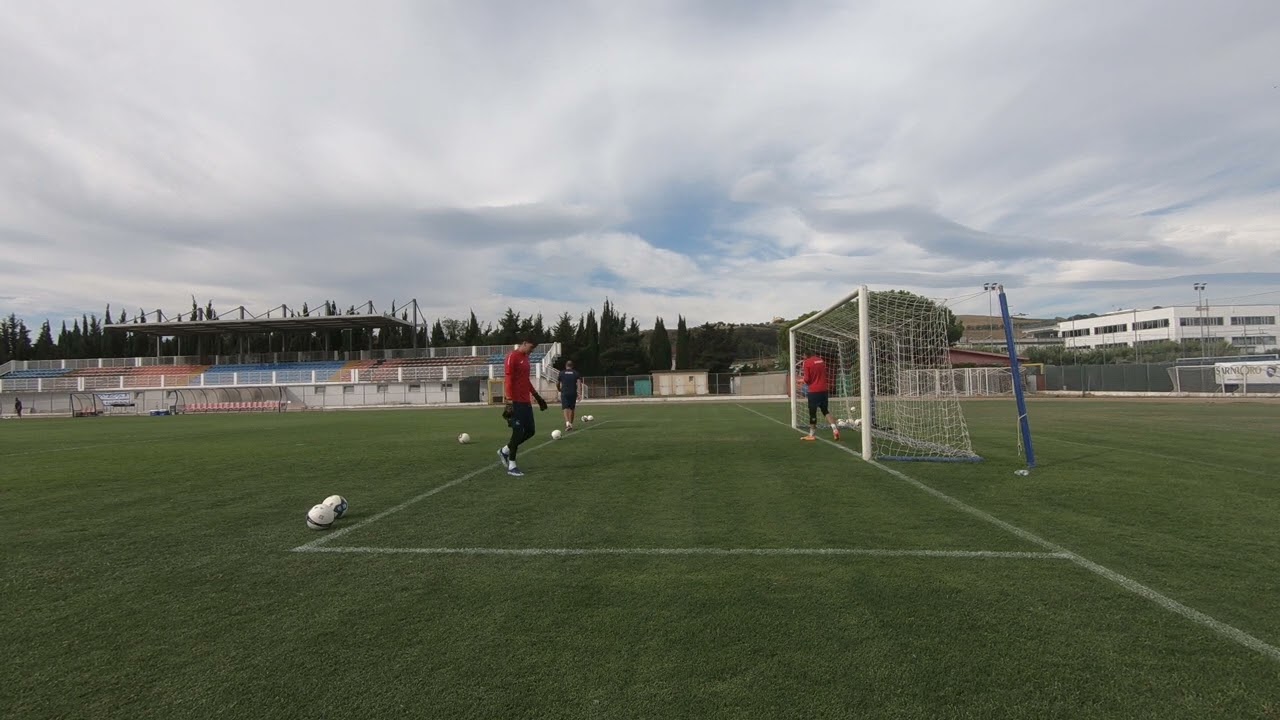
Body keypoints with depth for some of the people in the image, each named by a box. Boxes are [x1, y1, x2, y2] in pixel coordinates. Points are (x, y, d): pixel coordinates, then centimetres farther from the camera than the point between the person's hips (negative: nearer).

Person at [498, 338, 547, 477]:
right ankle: (512, 466, 6)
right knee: (518, 432, -6)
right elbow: (508, 379, -16)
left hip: (526, 401, 9)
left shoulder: (526, 357, 17)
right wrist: (509, 400, -22)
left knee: (530, 431, 10)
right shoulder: (512, 357, -11)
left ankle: (504, 451, 26)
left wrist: (537, 396, 26)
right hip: (516, 402, -9)